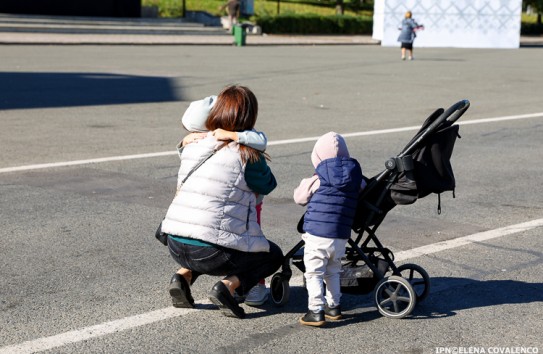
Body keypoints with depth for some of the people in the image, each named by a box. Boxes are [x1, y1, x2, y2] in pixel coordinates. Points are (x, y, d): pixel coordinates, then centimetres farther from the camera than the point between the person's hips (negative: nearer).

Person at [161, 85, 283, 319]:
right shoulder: (246, 156, -9)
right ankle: (229, 285, -6)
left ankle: (183, 276, 13)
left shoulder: (192, 146, 6)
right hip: (211, 251, -6)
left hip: (175, 246, 6)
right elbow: (268, 185, 9)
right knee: (274, 256, 17)